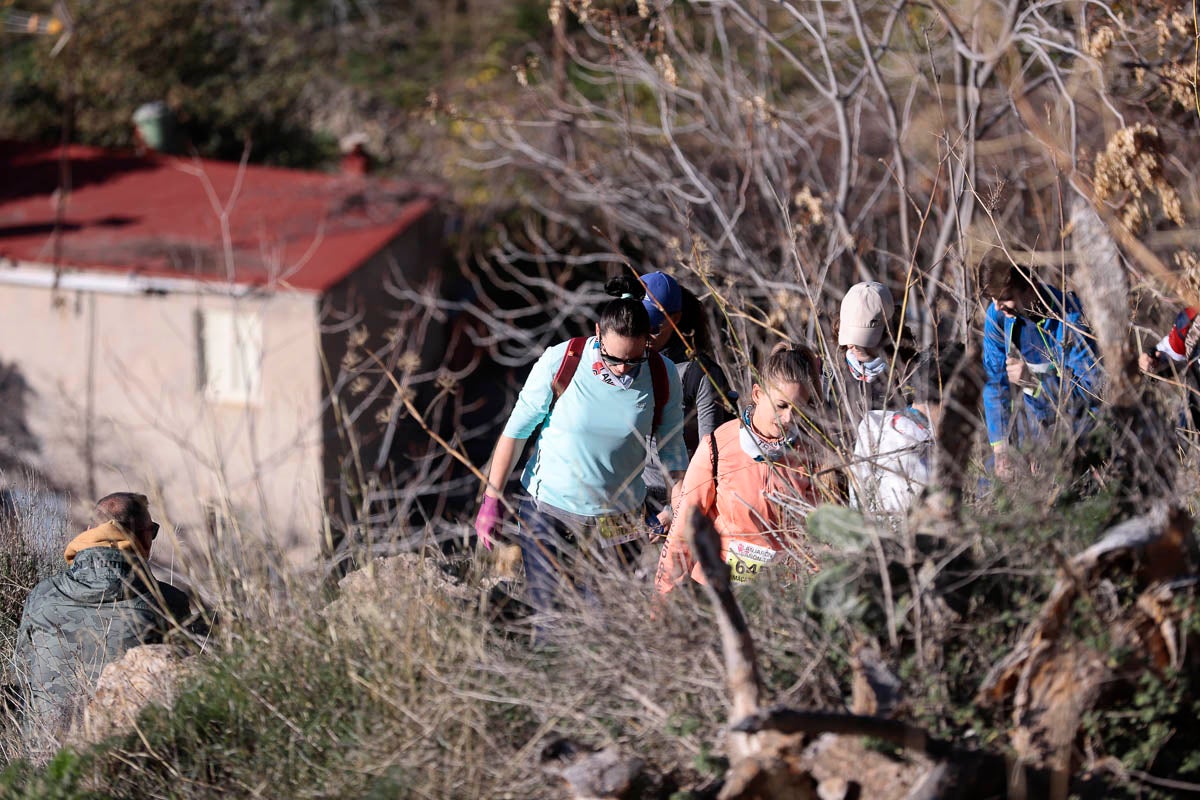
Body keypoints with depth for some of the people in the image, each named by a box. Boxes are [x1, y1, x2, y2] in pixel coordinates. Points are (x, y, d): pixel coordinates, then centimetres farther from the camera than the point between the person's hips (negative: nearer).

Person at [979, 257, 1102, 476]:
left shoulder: (1070, 317, -25)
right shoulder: (997, 315, -10)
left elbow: (1092, 388, -24)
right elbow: (995, 382, -3)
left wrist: (1034, 380, -36)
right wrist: (1000, 450, -7)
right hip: (1034, 415, 5)